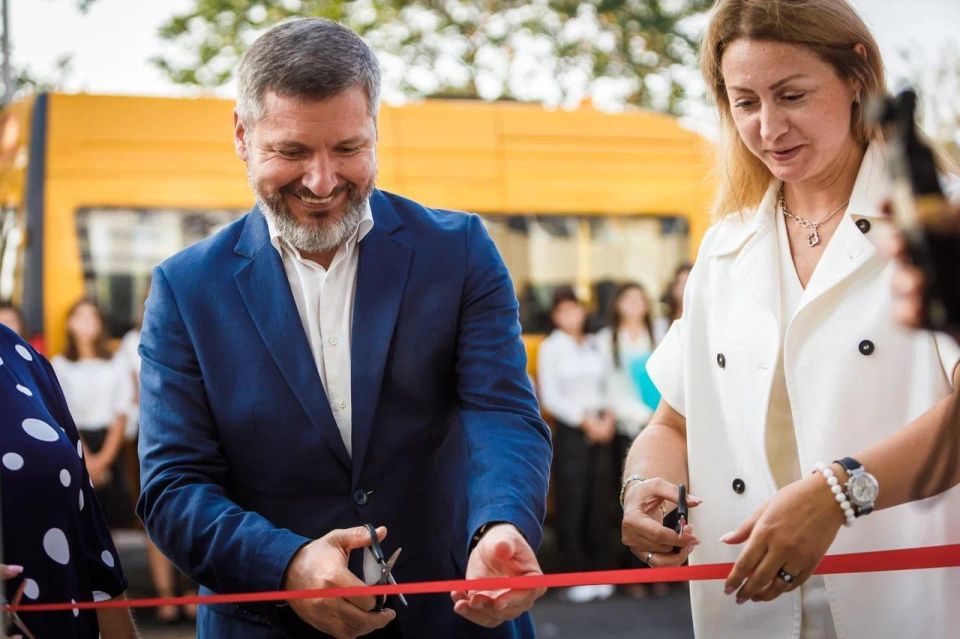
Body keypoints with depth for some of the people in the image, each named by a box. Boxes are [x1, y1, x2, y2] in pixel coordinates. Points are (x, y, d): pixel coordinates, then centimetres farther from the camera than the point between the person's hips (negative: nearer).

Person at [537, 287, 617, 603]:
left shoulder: (596, 345, 12)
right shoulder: (550, 348, 2)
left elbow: (607, 385, 14)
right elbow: (550, 397, -3)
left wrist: (608, 417, -4)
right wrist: (585, 421, -8)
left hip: (602, 431, 3)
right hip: (570, 431, -3)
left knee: (601, 503, 2)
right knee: (572, 504, -5)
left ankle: (600, 574, 9)